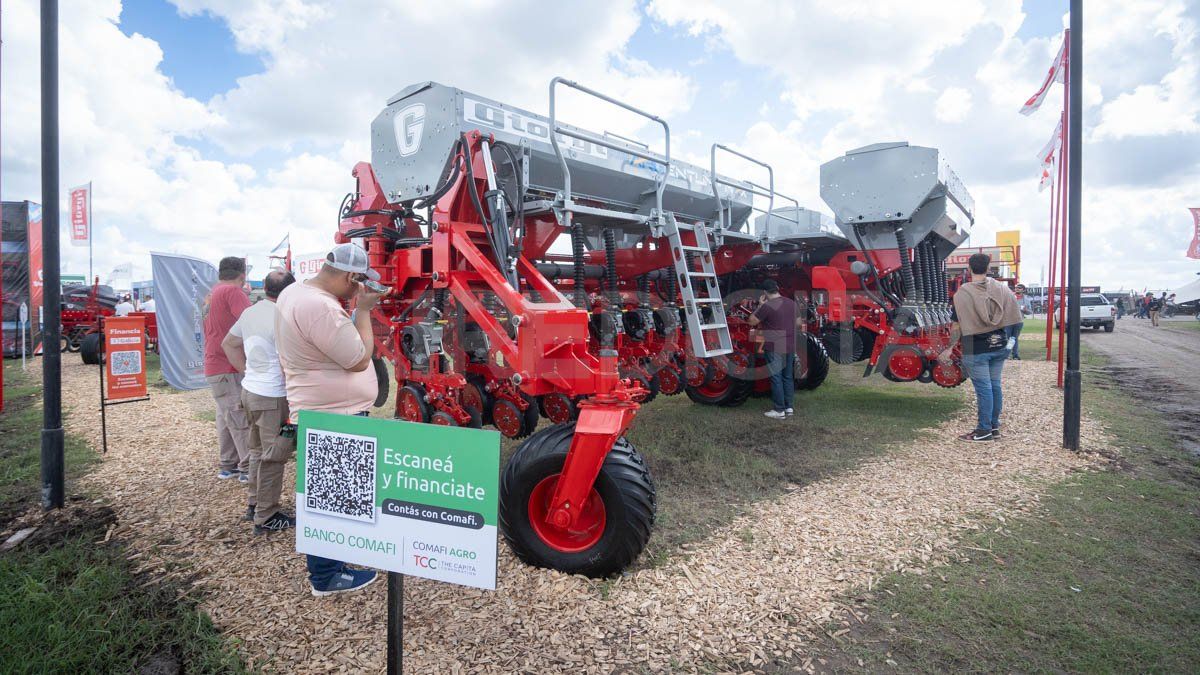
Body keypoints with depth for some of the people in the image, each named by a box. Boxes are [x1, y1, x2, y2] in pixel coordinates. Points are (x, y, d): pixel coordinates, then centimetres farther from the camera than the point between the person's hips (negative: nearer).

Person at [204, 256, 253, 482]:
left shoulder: (212, 294, 18)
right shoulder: (232, 291, -13)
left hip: (215, 366, 10)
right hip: (229, 368, -10)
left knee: (226, 418, 14)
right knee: (242, 419, -6)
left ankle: (228, 465, 20)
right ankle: (249, 468, -3)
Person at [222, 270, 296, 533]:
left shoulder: (250, 312, 6)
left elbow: (228, 344, 19)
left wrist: (247, 371, 16)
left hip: (249, 391, 9)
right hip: (272, 398, -9)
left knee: (258, 450, 22)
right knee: (272, 457, 2)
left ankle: (254, 504, 34)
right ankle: (266, 518, 11)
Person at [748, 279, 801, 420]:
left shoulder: (767, 306, -16)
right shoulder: (792, 303, 6)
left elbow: (752, 321, -6)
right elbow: (798, 321, 18)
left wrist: (760, 305, 0)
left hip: (774, 348, -7)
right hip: (790, 346, 7)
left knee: (776, 378, 0)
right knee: (788, 377, 14)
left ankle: (779, 411, 3)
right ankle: (789, 407, 20)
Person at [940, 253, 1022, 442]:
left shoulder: (963, 294, -13)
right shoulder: (1001, 289, 1)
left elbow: (957, 326, -13)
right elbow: (1014, 317, 5)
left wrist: (949, 348, -6)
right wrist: (1007, 340, 17)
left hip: (976, 349, -5)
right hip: (999, 346, 5)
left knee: (984, 388, -1)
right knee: (995, 385, 14)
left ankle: (984, 430, 6)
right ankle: (994, 425, 24)